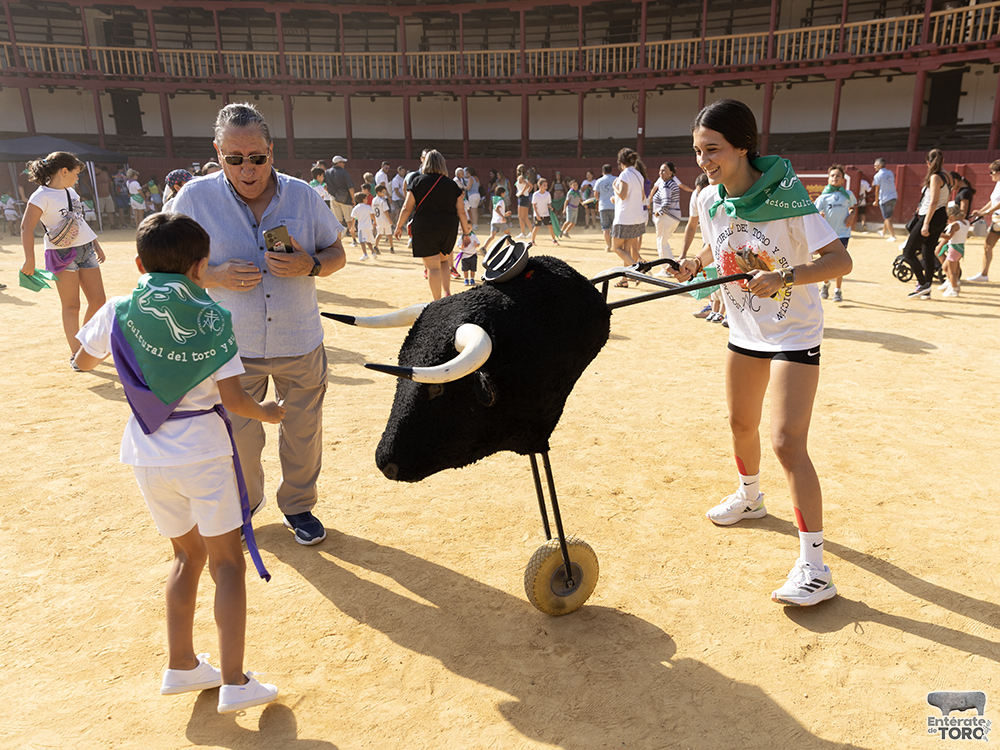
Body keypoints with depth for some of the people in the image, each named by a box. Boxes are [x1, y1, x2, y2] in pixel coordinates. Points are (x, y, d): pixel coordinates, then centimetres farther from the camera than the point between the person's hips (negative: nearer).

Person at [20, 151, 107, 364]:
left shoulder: (71, 192, 13)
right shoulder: (42, 196, -10)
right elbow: (26, 227, -14)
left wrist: (96, 245, 22)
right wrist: (30, 260, -19)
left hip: (86, 249, 7)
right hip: (62, 254, -7)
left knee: (98, 301, 6)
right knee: (71, 306, -2)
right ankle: (74, 353, 8)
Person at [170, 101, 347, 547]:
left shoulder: (302, 195, -3)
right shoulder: (195, 197, -7)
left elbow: (337, 253, 4)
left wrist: (310, 265, -18)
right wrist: (216, 276, -20)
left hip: (300, 346, 1)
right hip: (232, 347, -1)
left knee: (302, 433, 13)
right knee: (238, 438, 14)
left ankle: (298, 505, 37)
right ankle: (242, 506, 41)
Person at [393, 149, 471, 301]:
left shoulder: (417, 181, 0)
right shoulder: (452, 184, 5)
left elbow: (407, 208, 0)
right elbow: (461, 212, 5)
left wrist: (399, 226, 11)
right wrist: (466, 233, 12)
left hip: (425, 228, -3)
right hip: (449, 229, 3)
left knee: (433, 266, 1)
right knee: (444, 260, 23)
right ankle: (447, 293, 9)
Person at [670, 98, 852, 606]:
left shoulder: (784, 195, -23)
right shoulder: (708, 200, -6)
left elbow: (841, 260, -26)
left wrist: (785, 277, -41)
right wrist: (696, 264, -5)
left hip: (794, 334, -6)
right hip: (744, 331, 7)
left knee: (787, 441, -14)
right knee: (740, 424, 20)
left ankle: (814, 567, -5)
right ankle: (750, 496, 49)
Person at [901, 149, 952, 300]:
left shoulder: (935, 177, -13)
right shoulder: (946, 178, 13)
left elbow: (933, 202, -20)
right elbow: (945, 200, 17)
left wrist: (926, 224, -23)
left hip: (931, 218, -9)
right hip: (941, 218, 9)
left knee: (908, 251, -4)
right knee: (928, 254, 11)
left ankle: (922, 285, -7)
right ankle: (926, 291, 12)